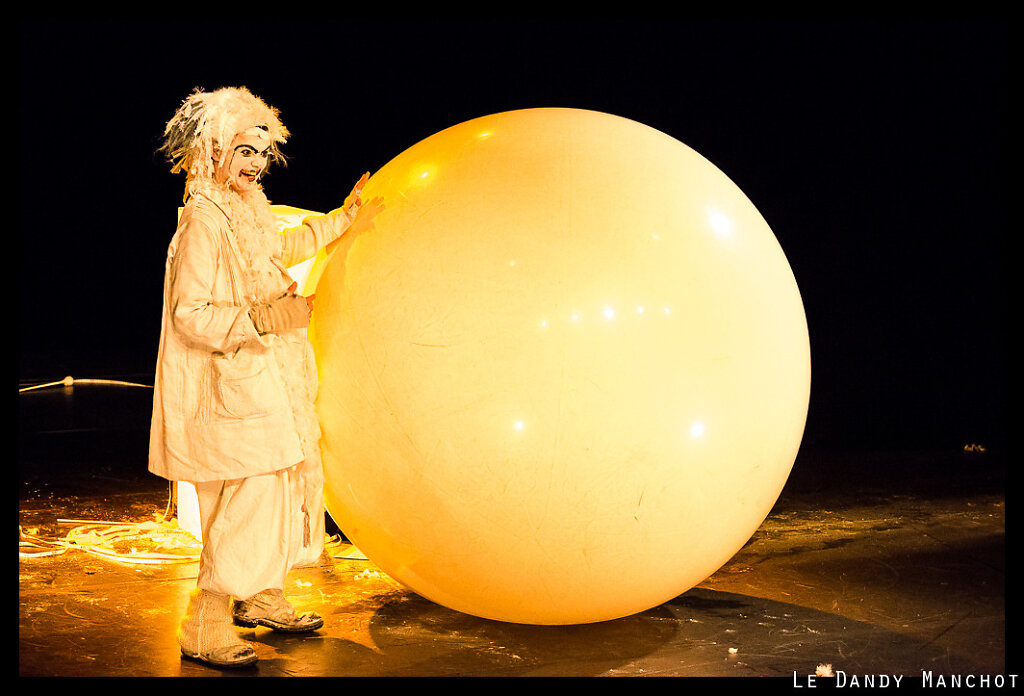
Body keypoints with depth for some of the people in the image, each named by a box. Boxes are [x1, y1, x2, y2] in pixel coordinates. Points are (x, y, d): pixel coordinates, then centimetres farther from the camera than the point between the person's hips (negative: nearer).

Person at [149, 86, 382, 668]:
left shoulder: (247, 208, 10)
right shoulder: (203, 221, -18)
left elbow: (280, 249, 31)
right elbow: (189, 315, -22)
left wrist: (343, 220, 34)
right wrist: (261, 319, -31)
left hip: (266, 378, 10)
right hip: (229, 385, -10)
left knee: (288, 483, 15)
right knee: (253, 496, -11)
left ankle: (263, 598, 32)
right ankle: (204, 628, 1)